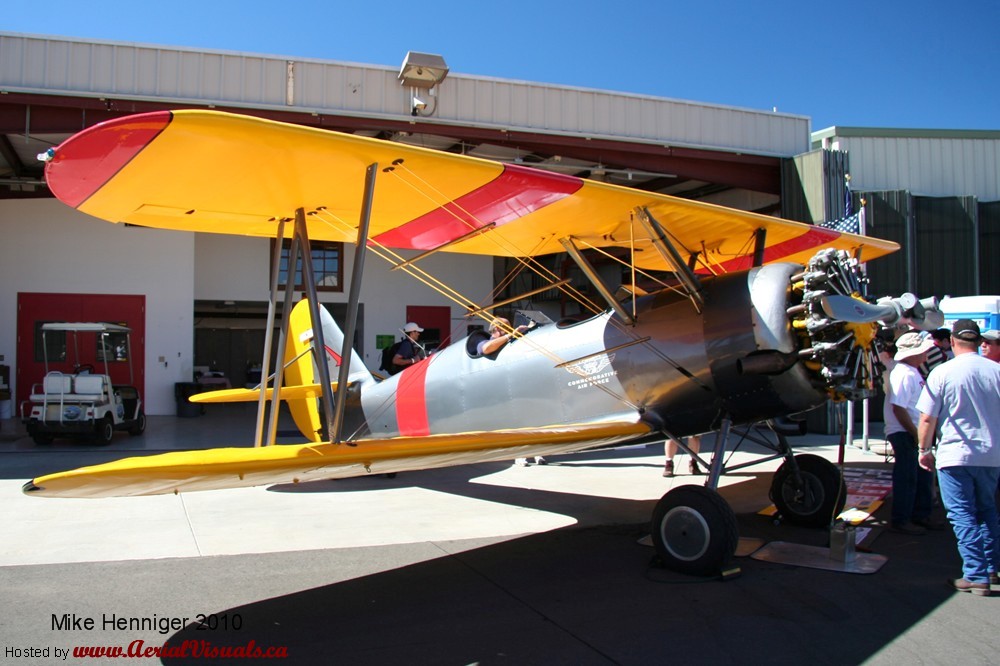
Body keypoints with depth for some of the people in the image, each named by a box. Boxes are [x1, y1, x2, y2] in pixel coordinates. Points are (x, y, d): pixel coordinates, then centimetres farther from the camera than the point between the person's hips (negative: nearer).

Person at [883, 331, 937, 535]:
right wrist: (915, 433, -20)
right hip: (904, 433, -10)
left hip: (914, 432, 10)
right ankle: (900, 521, 8)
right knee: (907, 478, -2)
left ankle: (920, 515, 31)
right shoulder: (903, 374, -20)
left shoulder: (913, 372, 13)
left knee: (923, 475, 18)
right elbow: (898, 408, -25)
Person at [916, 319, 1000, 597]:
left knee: (963, 516, 2)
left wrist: (925, 451, 4)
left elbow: (927, 420, -10)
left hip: (955, 455, -4)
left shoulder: (942, 372, -11)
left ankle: (976, 576, 0)